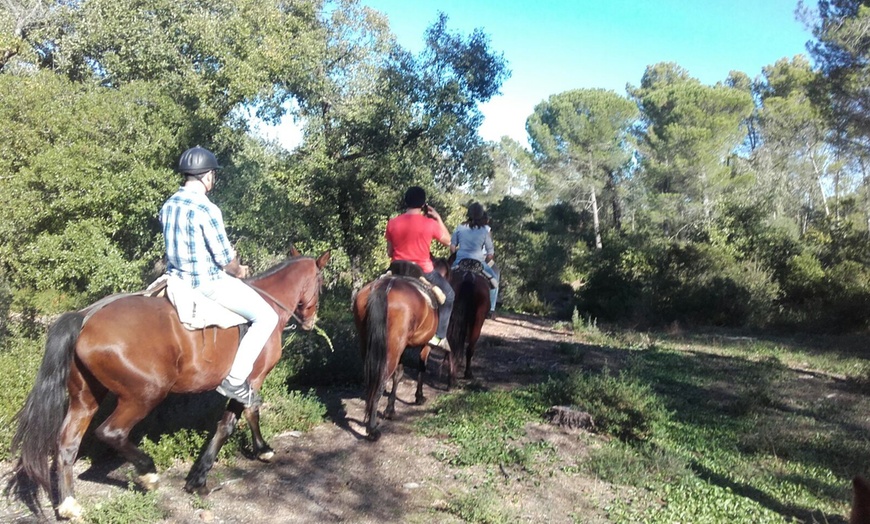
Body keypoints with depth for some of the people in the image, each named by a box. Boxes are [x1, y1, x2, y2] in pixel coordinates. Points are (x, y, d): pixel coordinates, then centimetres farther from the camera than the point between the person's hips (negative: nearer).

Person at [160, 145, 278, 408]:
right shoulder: (207, 210, -21)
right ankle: (235, 381, -6)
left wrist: (230, 266, 18)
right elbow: (225, 258, -18)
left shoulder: (168, 206, 5)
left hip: (178, 279, 9)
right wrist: (239, 272, 5)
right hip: (207, 283, -9)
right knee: (267, 317, -3)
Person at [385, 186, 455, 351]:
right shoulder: (430, 223, -11)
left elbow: (389, 252, 5)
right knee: (448, 295, 18)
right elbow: (447, 241, 6)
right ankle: (439, 336, 11)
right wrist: (438, 218, 9)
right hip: (423, 271, -3)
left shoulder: (392, 223, -3)